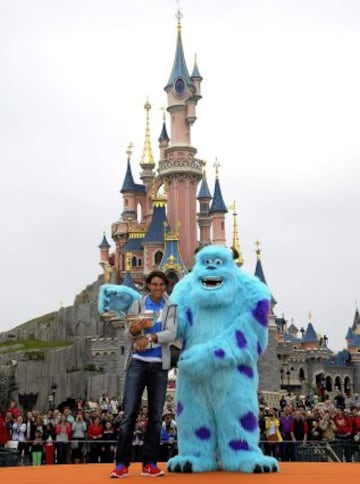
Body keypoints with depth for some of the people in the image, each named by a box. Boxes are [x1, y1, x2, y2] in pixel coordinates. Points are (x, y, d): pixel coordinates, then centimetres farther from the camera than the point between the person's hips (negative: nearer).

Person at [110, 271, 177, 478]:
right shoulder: (138, 305, 5)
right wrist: (134, 330, -24)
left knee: (156, 416, 4)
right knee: (129, 413, -5)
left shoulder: (171, 308, 4)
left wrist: (150, 338, -26)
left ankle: (150, 463, 11)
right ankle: (122, 463, -1)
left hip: (159, 365, 1)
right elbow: (128, 335, 0)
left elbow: (171, 334, -10)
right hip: (138, 363, -1)